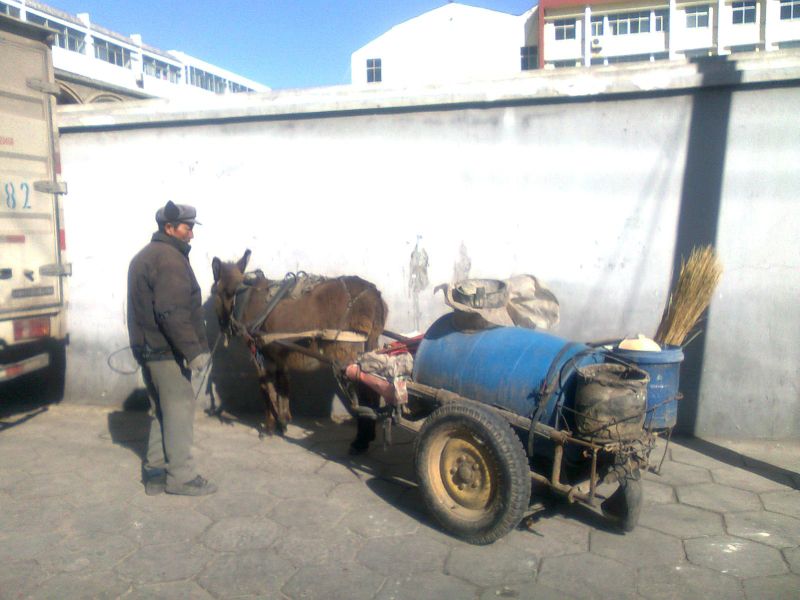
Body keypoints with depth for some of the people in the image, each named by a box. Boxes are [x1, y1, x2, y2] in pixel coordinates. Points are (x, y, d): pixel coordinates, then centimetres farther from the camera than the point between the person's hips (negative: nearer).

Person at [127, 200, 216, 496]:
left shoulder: (144, 257, 18)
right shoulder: (170, 258, -15)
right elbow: (172, 313, -25)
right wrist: (194, 351, -24)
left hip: (146, 347, 10)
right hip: (167, 350, -10)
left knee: (161, 410, 16)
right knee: (179, 410, -2)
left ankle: (155, 472, 22)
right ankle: (181, 476, 6)